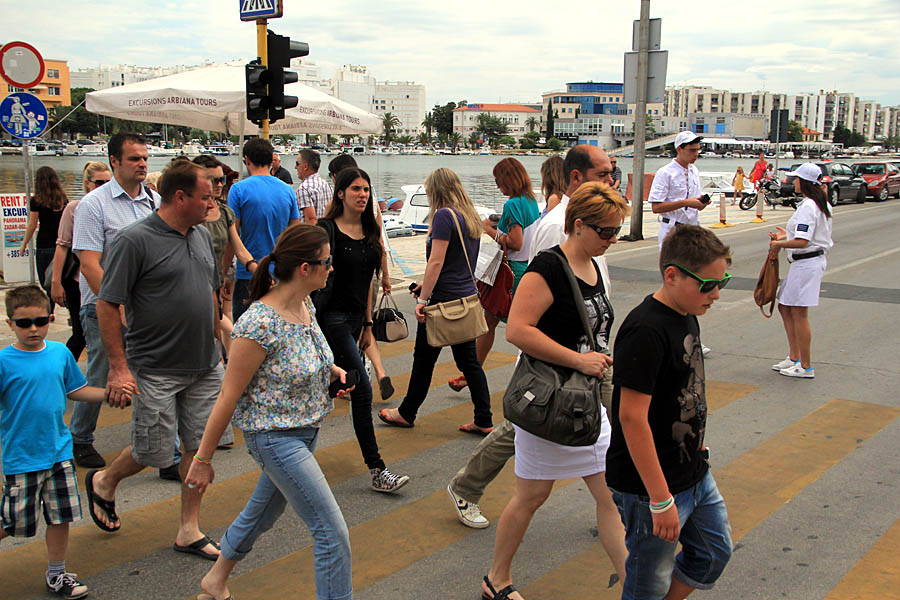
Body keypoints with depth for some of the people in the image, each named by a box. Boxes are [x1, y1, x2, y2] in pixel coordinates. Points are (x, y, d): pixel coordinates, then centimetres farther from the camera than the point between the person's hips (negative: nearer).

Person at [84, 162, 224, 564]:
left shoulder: (202, 235, 9)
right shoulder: (134, 240, -14)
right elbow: (107, 306, -13)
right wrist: (118, 367, -15)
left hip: (206, 366, 6)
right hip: (156, 370, -6)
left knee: (200, 446, 8)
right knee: (155, 452, 3)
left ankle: (189, 530, 21)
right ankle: (104, 482, 34)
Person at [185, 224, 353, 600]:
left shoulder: (305, 305, -1)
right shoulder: (259, 325, -26)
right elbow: (228, 397, -19)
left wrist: (331, 370, 0)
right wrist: (203, 459, -11)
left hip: (305, 430, 9)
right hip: (275, 437, -9)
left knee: (263, 512, 26)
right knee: (333, 532, -7)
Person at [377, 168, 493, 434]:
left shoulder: (444, 215, -14)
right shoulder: (471, 216, 12)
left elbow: (436, 262, -19)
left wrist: (423, 299, -16)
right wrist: (426, 284, 24)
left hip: (444, 300, -8)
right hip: (468, 297, 8)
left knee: (424, 359, 7)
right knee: (469, 360, 11)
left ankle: (406, 413, 23)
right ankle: (484, 421, 12)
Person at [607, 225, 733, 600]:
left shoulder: (686, 316, 5)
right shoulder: (645, 331, -25)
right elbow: (632, 416, -27)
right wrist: (661, 500, -25)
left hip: (695, 474, 9)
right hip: (650, 485, -9)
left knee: (715, 553, 21)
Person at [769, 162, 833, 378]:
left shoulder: (807, 207, -19)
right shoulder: (822, 204, 12)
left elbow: (802, 242, -25)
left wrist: (779, 244, -10)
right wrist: (787, 236, 19)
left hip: (806, 263, -10)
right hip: (813, 261, 10)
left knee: (799, 313, -3)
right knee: (785, 307, 17)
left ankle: (806, 366, 5)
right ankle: (794, 357, 24)